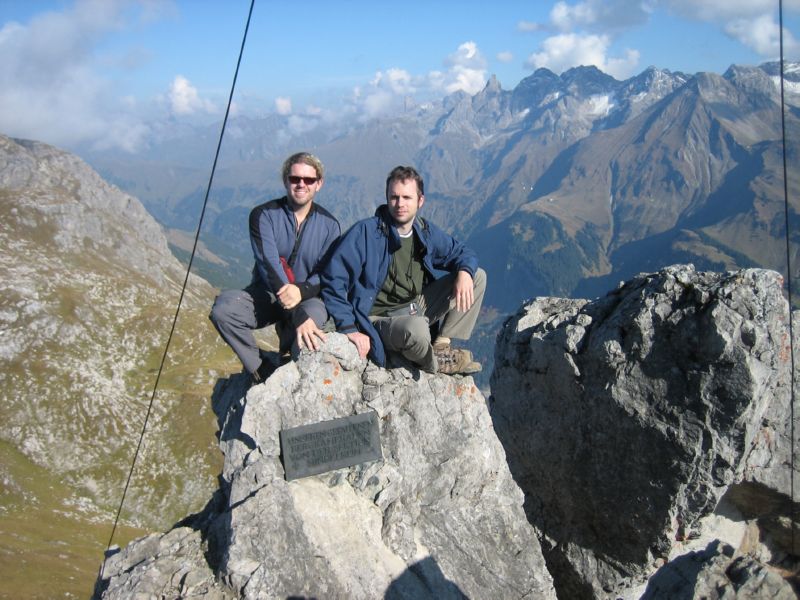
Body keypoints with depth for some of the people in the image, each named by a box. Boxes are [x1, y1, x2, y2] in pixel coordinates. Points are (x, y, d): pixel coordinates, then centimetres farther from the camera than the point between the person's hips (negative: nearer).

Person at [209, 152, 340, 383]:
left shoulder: (328, 224, 0)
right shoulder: (263, 215, -8)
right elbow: (269, 264, -22)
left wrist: (301, 290, -31)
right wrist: (298, 316, -36)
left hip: (307, 297, 1)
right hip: (264, 294, 0)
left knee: (315, 313, -36)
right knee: (223, 308, -31)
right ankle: (263, 372, -18)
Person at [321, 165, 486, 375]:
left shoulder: (426, 232, 3)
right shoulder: (365, 232, -16)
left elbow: (461, 252, 15)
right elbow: (333, 279, -18)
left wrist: (464, 272, -10)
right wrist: (348, 328, -23)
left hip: (418, 306, 7)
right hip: (381, 319, -7)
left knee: (478, 276, 1)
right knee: (416, 327, -42)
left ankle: (442, 345, -4)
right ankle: (436, 365, -5)